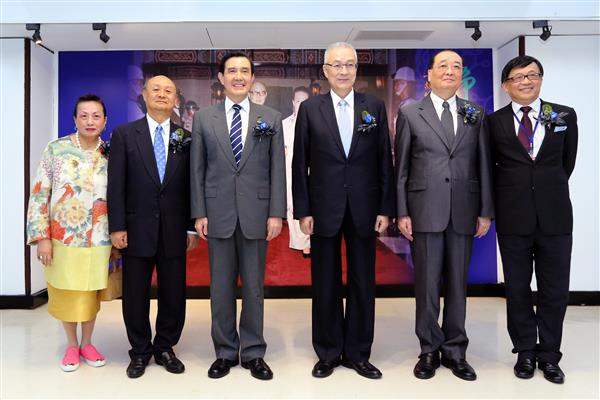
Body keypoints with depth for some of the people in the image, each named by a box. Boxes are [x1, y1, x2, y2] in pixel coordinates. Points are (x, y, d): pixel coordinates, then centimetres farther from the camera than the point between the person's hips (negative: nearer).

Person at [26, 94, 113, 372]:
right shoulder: (56, 149, -5)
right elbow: (39, 193, -5)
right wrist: (42, 237, -9)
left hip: (98, 240, 1)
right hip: (62, 237, -1)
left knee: (92, 292, 13)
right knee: (65, 293, 12)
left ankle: (87, 343, 33)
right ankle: (71, 344, 32)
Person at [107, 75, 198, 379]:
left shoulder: (186, 138, 6)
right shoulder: (124, 134, 2)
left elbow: (191, 186, 5)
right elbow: (116, 185, -2)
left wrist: (192, 227, 1)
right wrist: (117, 227, -7)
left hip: (174, 232, 1)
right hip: (137, 230, -1)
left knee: (174, 295, 9)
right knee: (135, 296, 9)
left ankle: (165, 348, 29)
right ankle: (140, 352, 28)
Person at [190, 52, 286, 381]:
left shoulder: (270, 118, 6)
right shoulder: (203, 118, 7)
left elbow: (277, 169, 3)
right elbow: (197, 169, 5)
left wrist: (276, 213, -4)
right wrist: (199, 213, -1)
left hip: (256, 214, 0)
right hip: (218, 214, 1)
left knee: (254, 287, 8)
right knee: (221, 287, 8)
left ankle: (253, 353, 22)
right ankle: (225, 352, 24)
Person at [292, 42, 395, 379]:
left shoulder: (375, 106, 5)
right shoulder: (310, 108, 3)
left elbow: (385, 160, 4)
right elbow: (300, 164, 2)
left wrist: (386, 209, -1)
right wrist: (303, 210, -4)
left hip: (364, 210, 1)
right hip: (324, 210, -1)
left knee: (363, 284, 9)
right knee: (326, 285, 9)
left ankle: (357, 353, 25)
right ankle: (328, 354, 25)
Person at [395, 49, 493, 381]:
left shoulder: (476, 115, 11)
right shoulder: (410, 114, 4)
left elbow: (484, 165, 9)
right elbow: (401, 168, 2)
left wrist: (486, 211, 3)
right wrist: (402, 213, -3)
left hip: (463, 213, 2)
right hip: (425, 211, -2)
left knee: (458, 284, 9)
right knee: (427, 284, 4)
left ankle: (455, 351, 23)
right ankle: (430, 350, 20)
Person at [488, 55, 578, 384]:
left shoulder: (565, 116, 5)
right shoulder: (494, 122, 1)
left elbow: (568, 161, 14)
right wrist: (508, 194, 10)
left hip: (555, 214, 1)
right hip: (513, 217, -1)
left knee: (555, 288, 7)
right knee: (517, 287, 9)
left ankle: (549, 353, 23)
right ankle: (525, 351, 24)